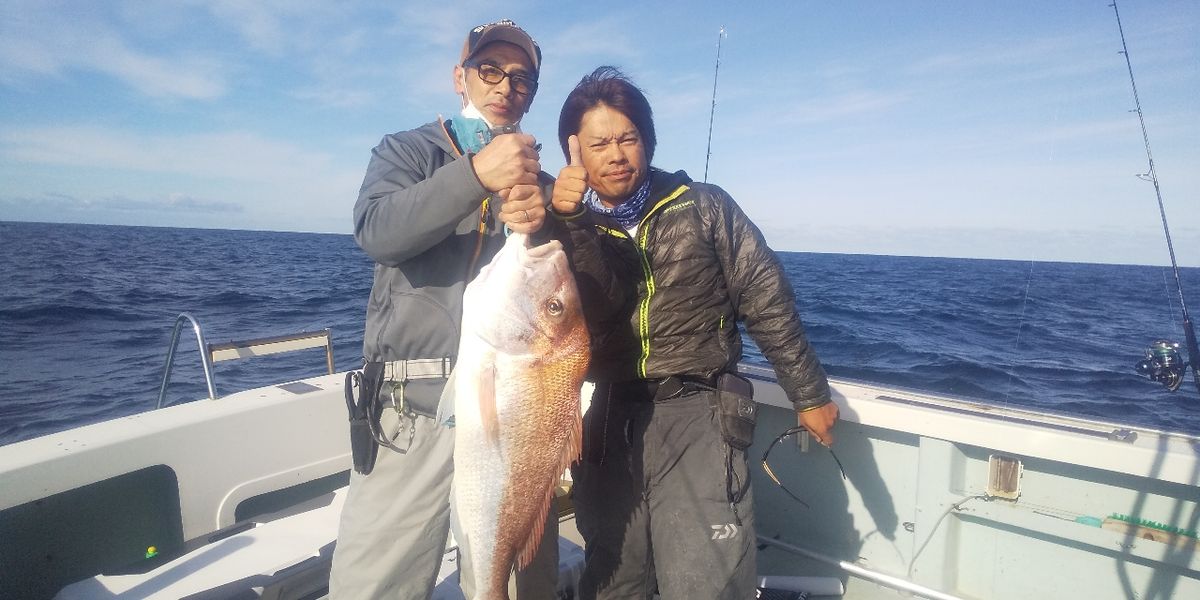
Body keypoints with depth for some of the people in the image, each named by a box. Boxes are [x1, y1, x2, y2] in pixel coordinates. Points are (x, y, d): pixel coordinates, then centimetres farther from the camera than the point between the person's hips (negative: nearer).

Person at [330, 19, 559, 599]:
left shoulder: (541, 181, 15)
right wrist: (476, 174, -25)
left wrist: (541, 223, -17)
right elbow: (376, 232, -11)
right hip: (414, 406, -1)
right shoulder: (405, 151, 10)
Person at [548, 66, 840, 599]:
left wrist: (809, 394, 3)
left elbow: (767, 301, 1)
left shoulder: (703, 207, -2)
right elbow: (587, 308, -15)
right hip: (611, 421, 3)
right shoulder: (570, 228, 4)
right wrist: (571, 220, -29)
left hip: (697, 415, -3)